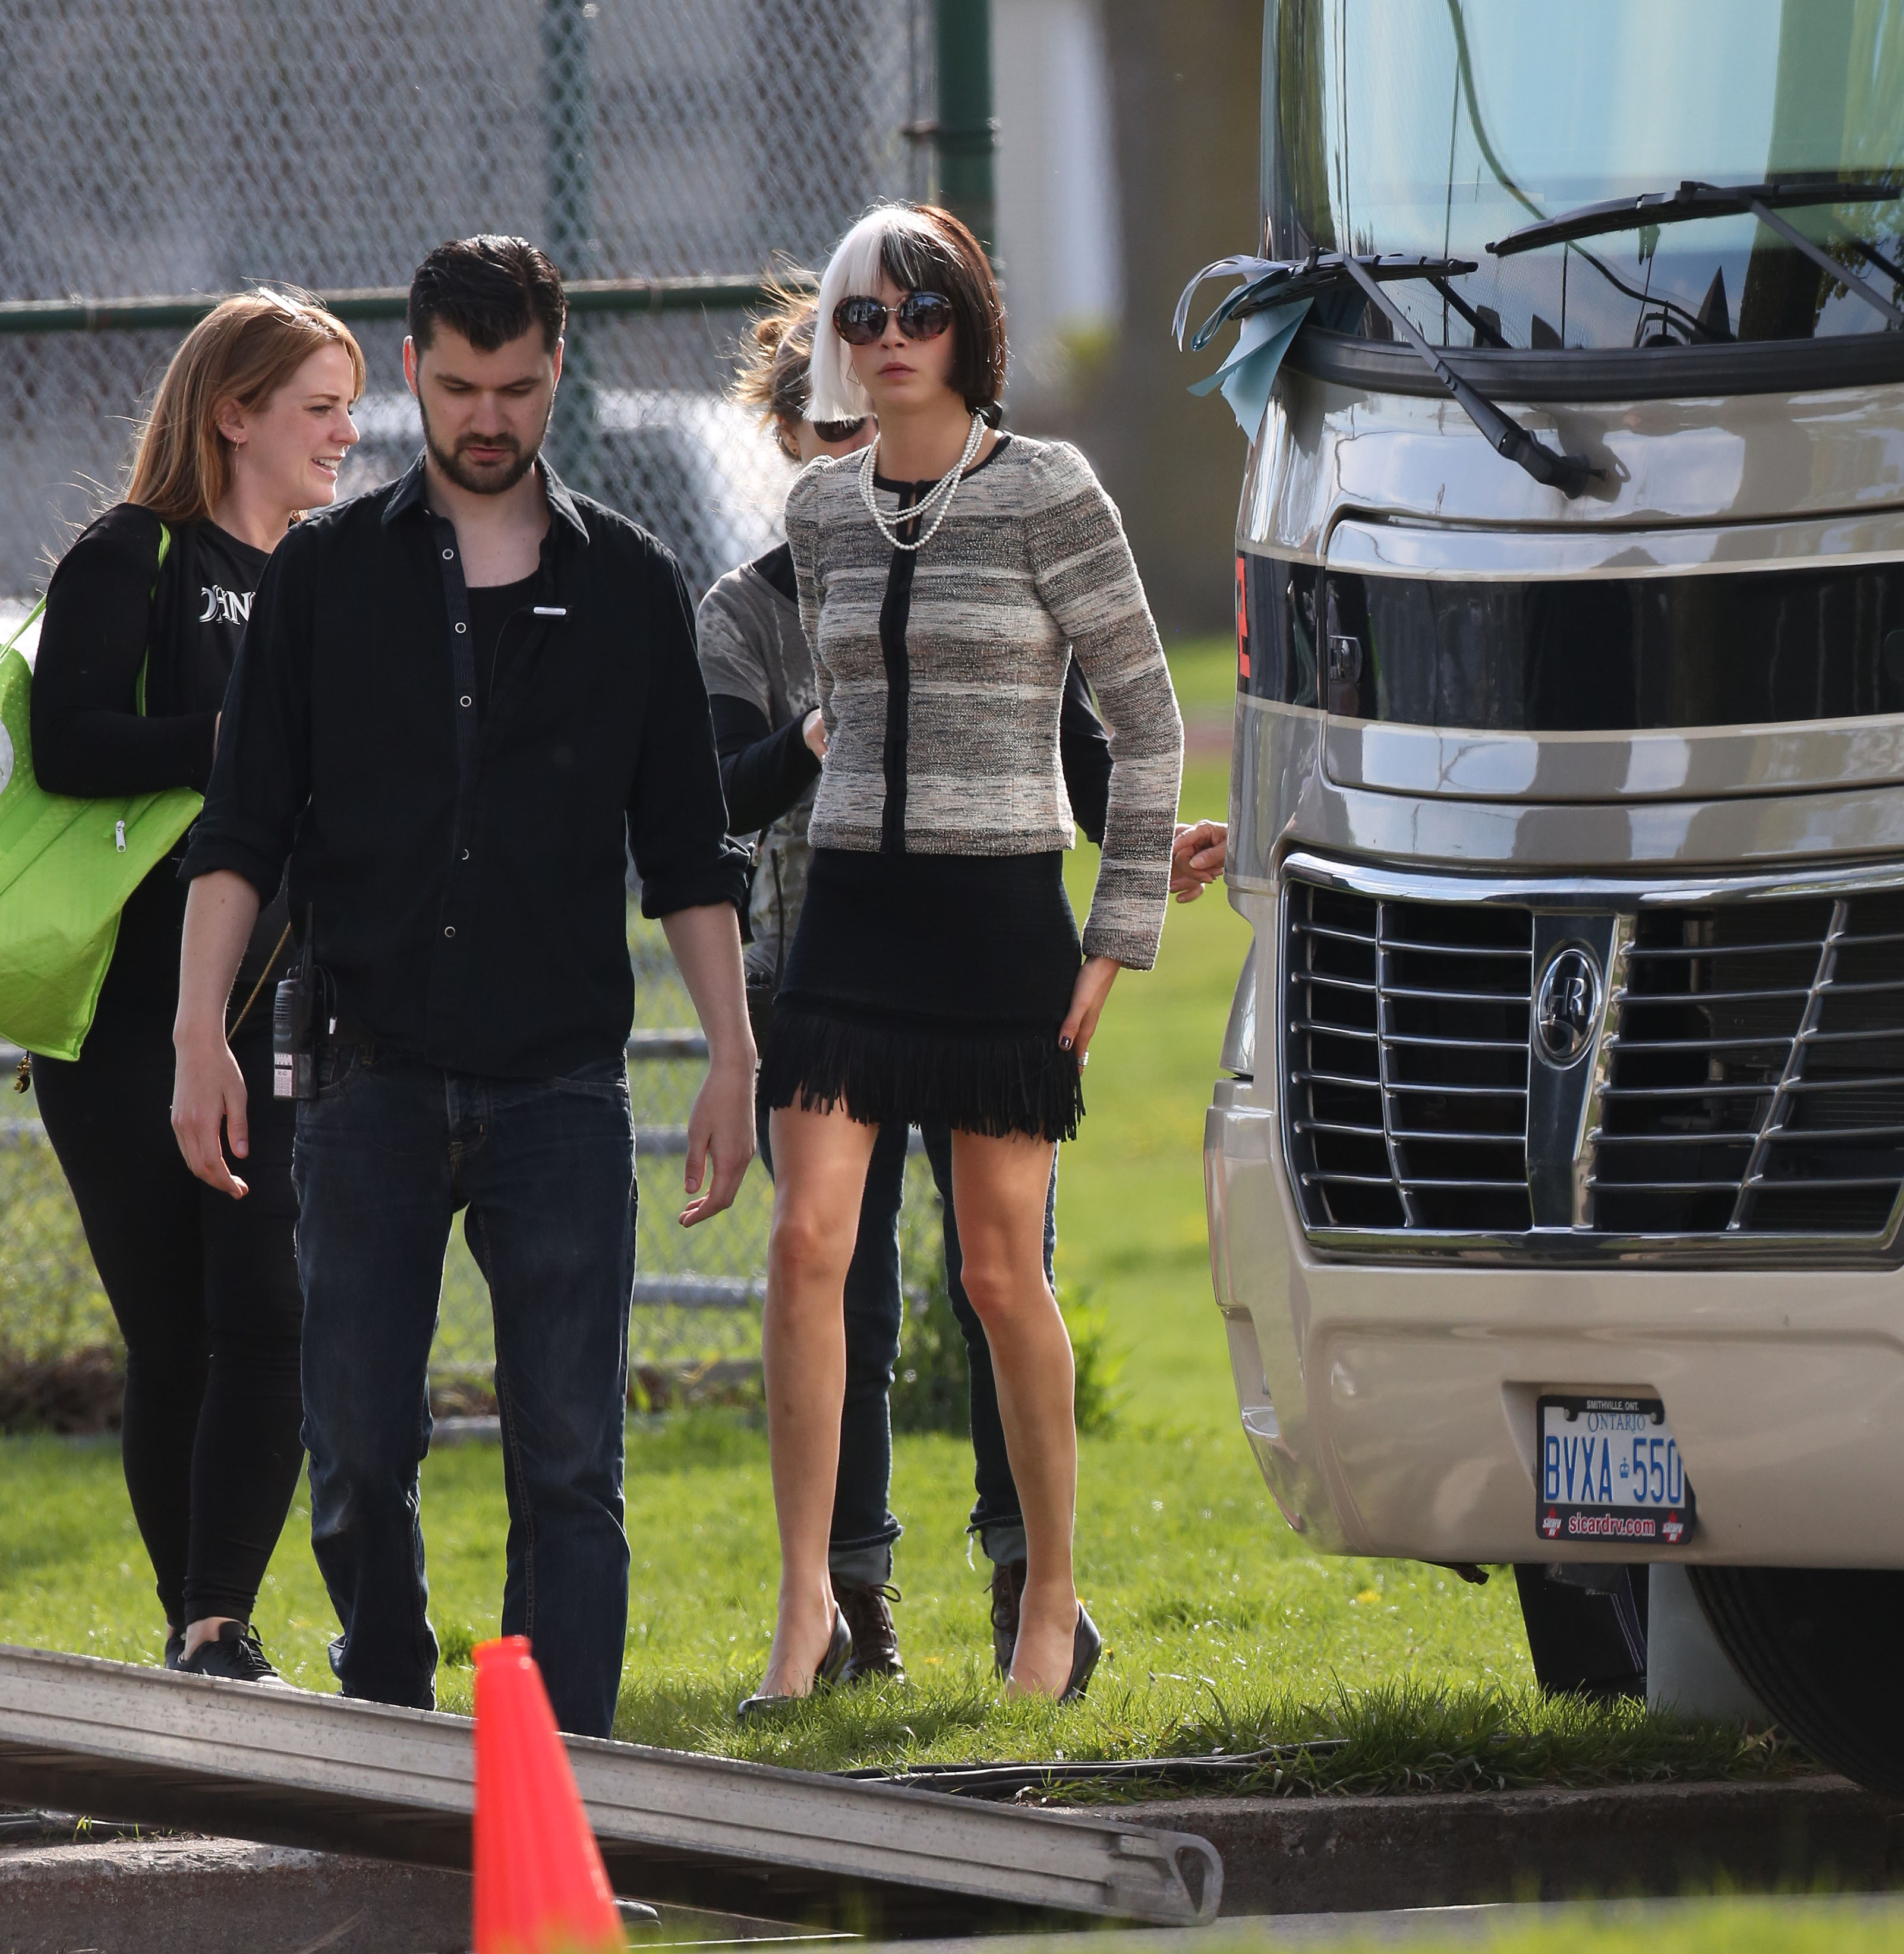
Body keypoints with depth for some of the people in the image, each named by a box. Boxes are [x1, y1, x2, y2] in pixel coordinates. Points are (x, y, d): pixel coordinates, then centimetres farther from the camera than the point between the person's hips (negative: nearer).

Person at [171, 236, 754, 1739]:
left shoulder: (628, 586, 8)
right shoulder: (328, 575, 6)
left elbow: (688, 854, 11)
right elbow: (243, 828, 6)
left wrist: (735, 1060, 5)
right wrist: (201, 1032, -5)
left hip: (560, 1088, 0)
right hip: (373, 1082, 0)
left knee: (569, 1459, -5)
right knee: (358, 1455, 1)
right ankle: (387, 1731, 20)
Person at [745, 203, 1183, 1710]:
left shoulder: (1046, 496, -5)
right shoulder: (822, 512, 9)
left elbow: (1148, 721, -2)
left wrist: (1123, 931, -4)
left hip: (998, 909, -4)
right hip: (853, 904, 4)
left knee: (1000, 1271, 1)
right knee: (810, 1243, -10)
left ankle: (1053, 1604, 15)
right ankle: (809, 1608, -9)